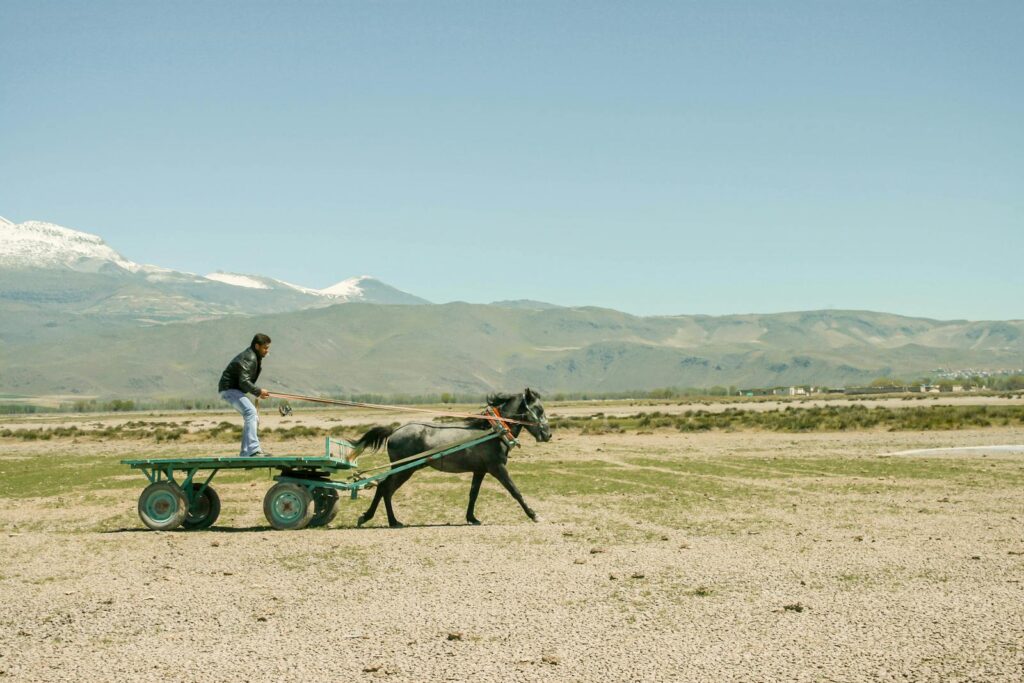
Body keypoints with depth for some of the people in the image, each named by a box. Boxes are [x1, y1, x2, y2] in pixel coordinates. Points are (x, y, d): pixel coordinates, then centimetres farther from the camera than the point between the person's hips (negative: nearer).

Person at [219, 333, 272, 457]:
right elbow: (244, 382, -28)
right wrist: (258, 391, -20)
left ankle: (246, 453, 15)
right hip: (229, 389, -11)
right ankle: (253, 450, -34)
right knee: (251, 412, -26)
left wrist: (258, 392, 7)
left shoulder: (255, 357, 12)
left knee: (254, 418, 11)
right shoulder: (249, 358, -20)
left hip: (236, 389, 11)